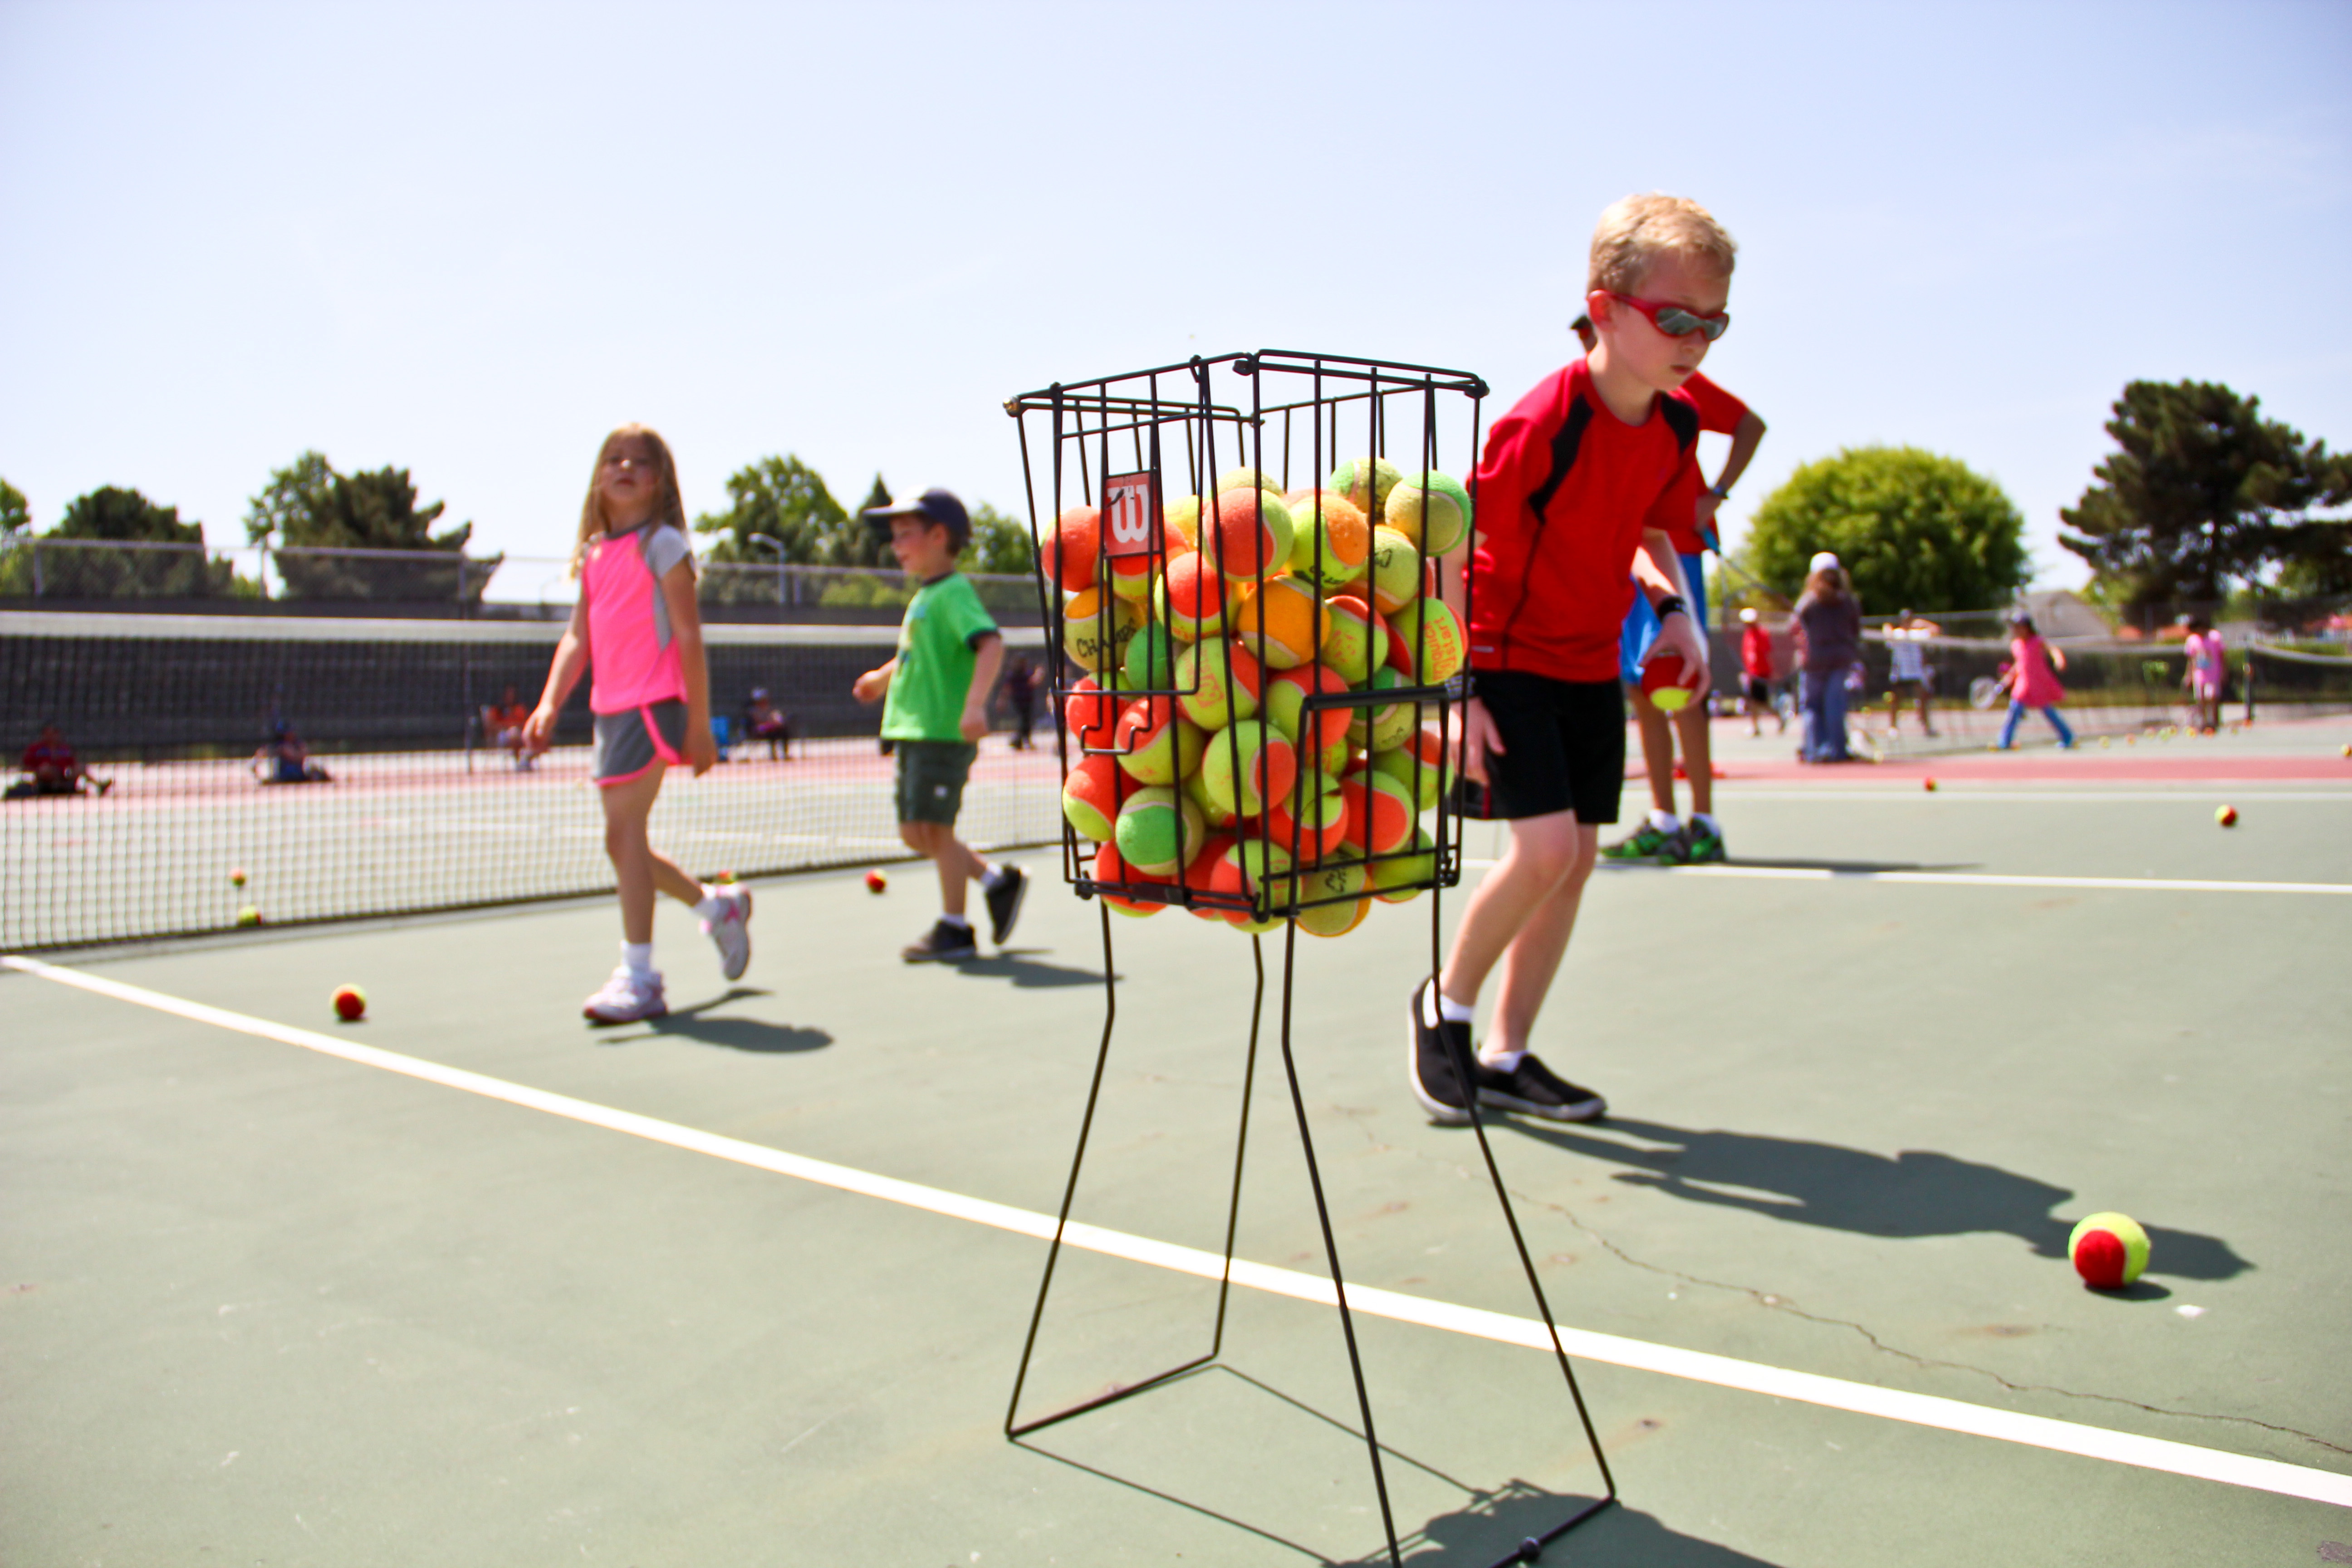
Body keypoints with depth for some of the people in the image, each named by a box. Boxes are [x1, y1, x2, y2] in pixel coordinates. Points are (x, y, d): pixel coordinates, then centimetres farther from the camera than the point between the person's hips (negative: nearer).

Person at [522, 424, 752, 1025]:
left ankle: (639, 977, -6)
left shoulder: (662, 544, -5)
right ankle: (719, 906, 31)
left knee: (623, 829, -12)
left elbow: (689, 637, -9)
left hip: (653, 704, -7)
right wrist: (549, 705, 0)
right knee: (625, 841, 11)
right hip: (609, 708, 7)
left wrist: (699, 724, -12)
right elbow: (577, 638, 13)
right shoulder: (593, 553, 15)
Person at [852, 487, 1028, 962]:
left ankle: (954, 930, 7)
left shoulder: (954, 593, -11)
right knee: (915, 833, 11)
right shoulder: (923, 597, 17)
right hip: (912, 731, 9)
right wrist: (884, 678, 30)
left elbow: (991, 642, -26)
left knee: (934, 829, -4)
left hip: (944, 732, -9)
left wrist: (975, 702, -36)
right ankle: (999, 882, 22)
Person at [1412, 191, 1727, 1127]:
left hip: (1592, 667, 7)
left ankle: (1507, 1058, 18)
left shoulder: (1677, 424, -2)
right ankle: (1444, 1008, 7)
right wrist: (1458, 691, -22)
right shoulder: (1543, 424, -24)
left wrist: (1673, 606, -1)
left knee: (1576, 857, 5)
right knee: (1546, 847, -19)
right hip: (1505, 661, -7)